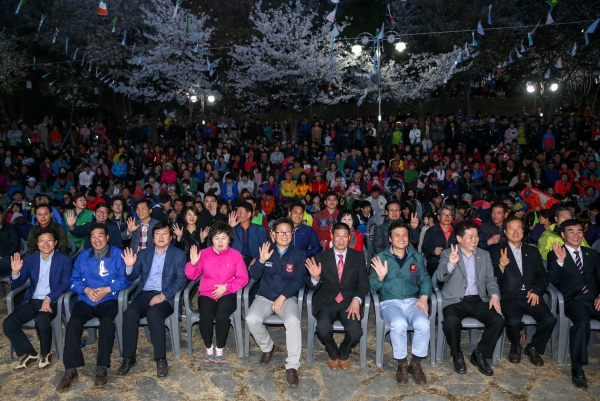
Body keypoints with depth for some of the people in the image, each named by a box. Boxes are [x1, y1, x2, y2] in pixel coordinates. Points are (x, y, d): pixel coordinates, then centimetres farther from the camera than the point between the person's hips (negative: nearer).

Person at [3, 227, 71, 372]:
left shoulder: (64, 259, 0)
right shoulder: (29, 259, 10)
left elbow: (65, 284, -8)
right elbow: (16, 285, 10)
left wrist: (48, 298, -23)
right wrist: (16, 272, -14)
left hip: (52, 301, -4)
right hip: (32, 301, 5)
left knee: (42, 320, -34)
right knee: (8, 323, -18)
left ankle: (46, 354, -7)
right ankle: (29, 354, 2)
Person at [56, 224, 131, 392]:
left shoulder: (117, 254, 5)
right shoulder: (83, 256, 17)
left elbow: (125, 278, -4)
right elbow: (74, 280, 10)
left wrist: (107, 289, -16)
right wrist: (86, 289, -10)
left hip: (109, 299, -3)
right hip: (85, 300, 3)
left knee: (107, 321, -33)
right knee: (73, 322, -26)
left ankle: (102, 368, -27)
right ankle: (71, 370, -23)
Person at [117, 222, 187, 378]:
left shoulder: (179, 254, 5)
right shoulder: (143, 253, 16)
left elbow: (181, 280, -5)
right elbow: (132, 277, 13)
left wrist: (163, 295, -18)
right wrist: (129, 266, -10)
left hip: (166, 296, -3)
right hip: (145, 294, 4)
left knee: (153, 314, -33)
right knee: (130, 313, -26)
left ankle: (161, 359, -23)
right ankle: (128, 357, -11)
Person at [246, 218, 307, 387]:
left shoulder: (299, 254, 1)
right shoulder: (266, 250, 5)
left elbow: (299, 280, -6)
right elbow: (254, 275, 2)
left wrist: (282, 297, -17)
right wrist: (261, 260, -18)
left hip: (287, 297, -2)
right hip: (264, 297, 2)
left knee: (293, 321, -33)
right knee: (251, 319, -26)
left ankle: (292, 366, -21)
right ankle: (267, 347, 5)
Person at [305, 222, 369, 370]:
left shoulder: (358, 257, 6)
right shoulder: (321, 257, 3)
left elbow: (364, 283, 2)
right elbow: (314, 287, 1)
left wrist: (356, 300, -18)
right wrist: (315, 277, -23)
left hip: (349, 302, 1)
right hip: (326, 302, 0)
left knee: (355, 331, -27)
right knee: (323, 328, -29)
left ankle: (344, 353, 11)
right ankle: (333, 354, 8)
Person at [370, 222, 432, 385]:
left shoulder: (417, 257, 13)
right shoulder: (380, 257, 5)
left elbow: (425, 280, 8)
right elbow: (373, 287, 2)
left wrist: (424, 297, -11)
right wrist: (380, 276, -19)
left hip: (412, 301, 2)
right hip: (390, 302, -2)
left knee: (423, 324, -28)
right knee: (399, 324, -33)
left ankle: (416, 364, -5)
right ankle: (402, 364, -9)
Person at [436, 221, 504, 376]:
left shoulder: (485, 255, 13)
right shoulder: (447, 254, -1)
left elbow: (490, 279, 13)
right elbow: (440, 277, -14)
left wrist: (494, 295, -8)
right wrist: (451, 264, -35)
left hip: (478, 300, 4)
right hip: (455, 300, -4)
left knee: (498, 321, -20)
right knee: (451, 322, -33)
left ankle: (479, 354, 4)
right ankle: (457, 355, -3)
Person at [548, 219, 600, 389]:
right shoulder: (555, 254, 8)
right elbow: (554, 280, -4)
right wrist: (560, 260, -18)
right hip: (573, 301, -4)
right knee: (582, 321, -35)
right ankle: (577, 369, -23)